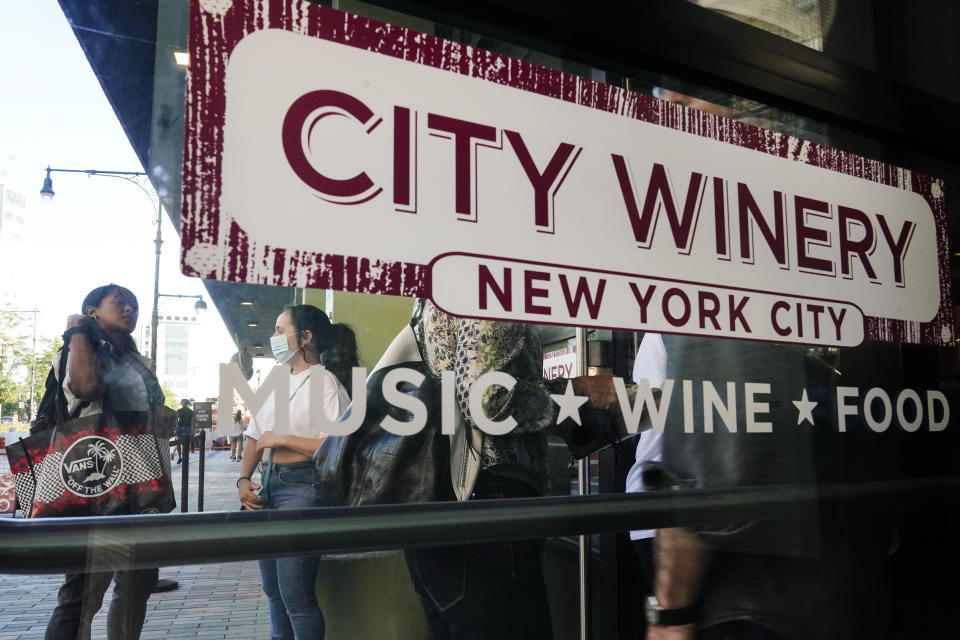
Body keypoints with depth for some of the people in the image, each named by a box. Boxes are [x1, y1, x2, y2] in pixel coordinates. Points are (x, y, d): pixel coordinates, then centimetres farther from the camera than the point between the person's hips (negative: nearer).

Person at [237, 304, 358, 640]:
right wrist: (244, 479, 4)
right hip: (268, 486, 8)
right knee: (273, 589, 16)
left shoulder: (325, 382, -9)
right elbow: (254, 436, 19)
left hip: (303, 487, -8)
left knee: (296, 594, -6)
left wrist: (282, 439, -14)